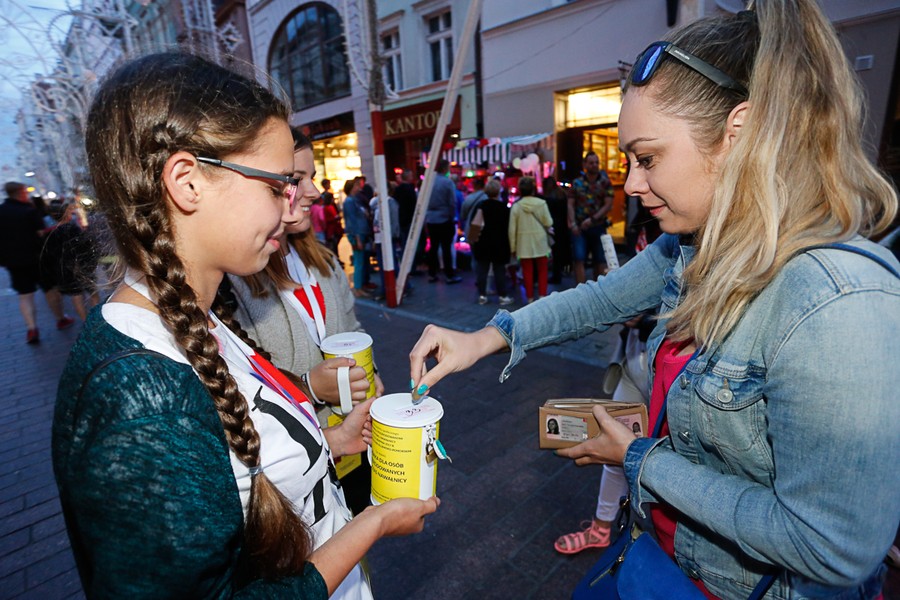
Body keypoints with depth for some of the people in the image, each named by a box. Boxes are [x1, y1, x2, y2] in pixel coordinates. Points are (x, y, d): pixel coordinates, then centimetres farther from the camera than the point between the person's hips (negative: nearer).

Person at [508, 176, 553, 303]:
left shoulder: (516, 206, -6)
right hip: (540, 242, 0)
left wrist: (513, 247, 4)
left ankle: (530, 298, 12)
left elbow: (512, 229, -4)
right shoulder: (541, 203, -6)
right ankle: (542, 296, 10)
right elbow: (548, 223, -4)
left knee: (527, 272, 7)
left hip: (524, 243, 0)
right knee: (542, 271, 13)